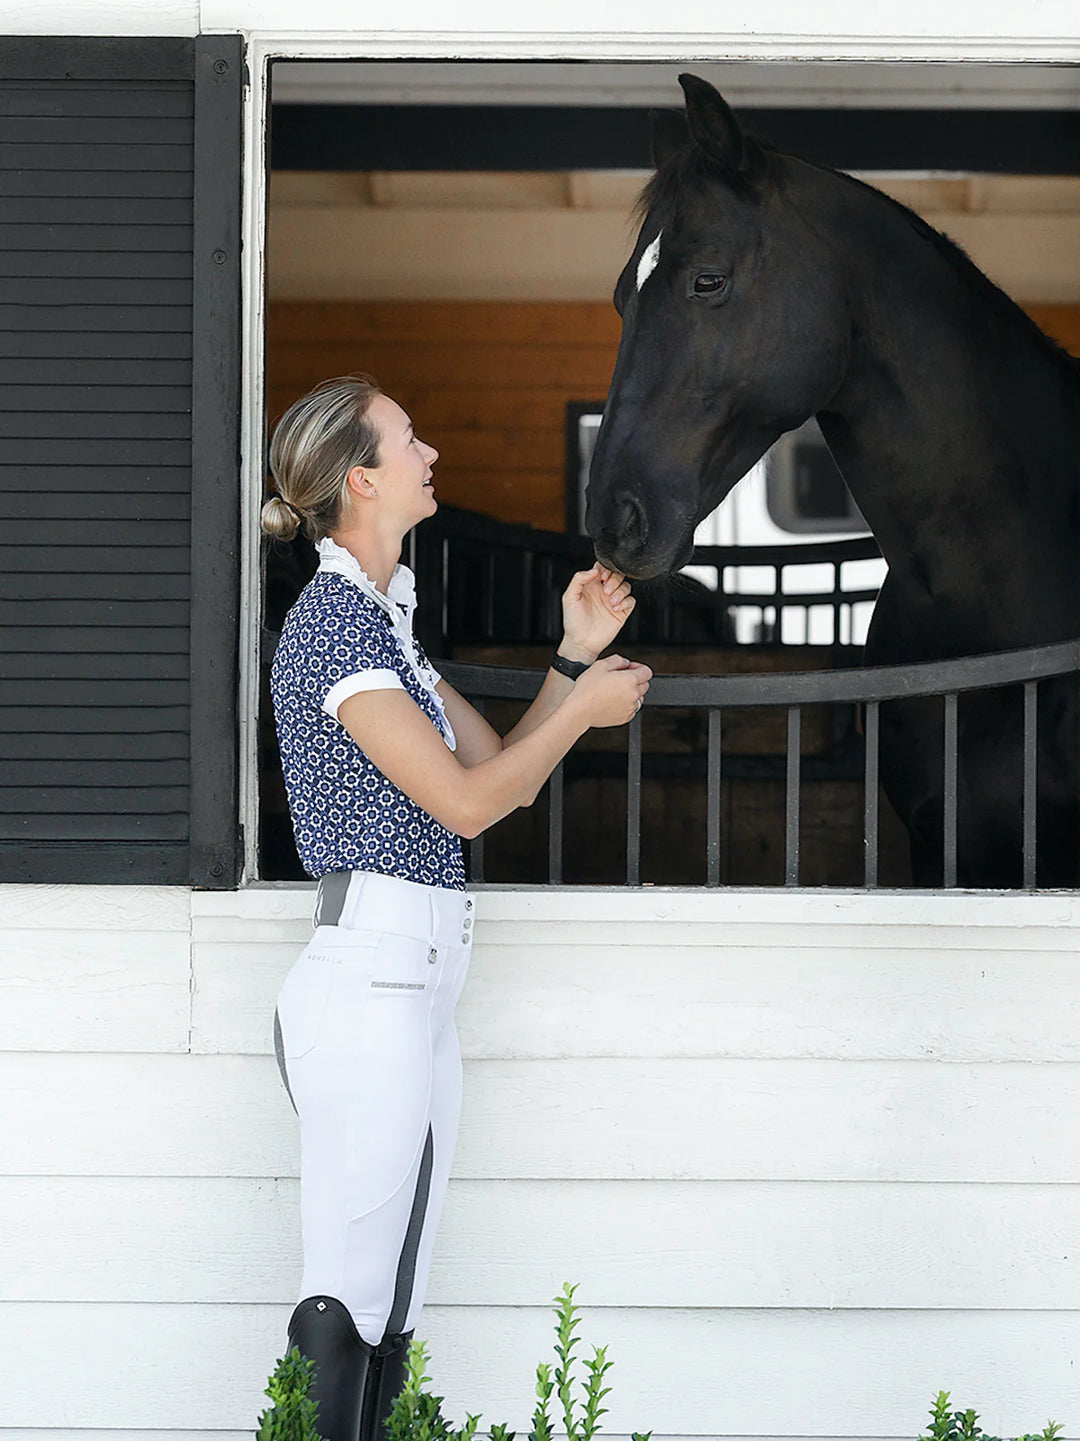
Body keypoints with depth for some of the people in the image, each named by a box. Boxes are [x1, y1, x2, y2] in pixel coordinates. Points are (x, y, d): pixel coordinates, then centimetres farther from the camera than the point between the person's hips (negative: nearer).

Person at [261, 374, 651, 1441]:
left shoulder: (381, 618, 20)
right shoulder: (332, 618, -11)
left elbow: (505, 773, 21)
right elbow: (467, 800, -14)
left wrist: (576, 657, 12)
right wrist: (583, 709, -2)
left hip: (412, 983, 10)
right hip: (368, 979, -10)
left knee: (386, 1305, 9)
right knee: (356, 1314, -9)